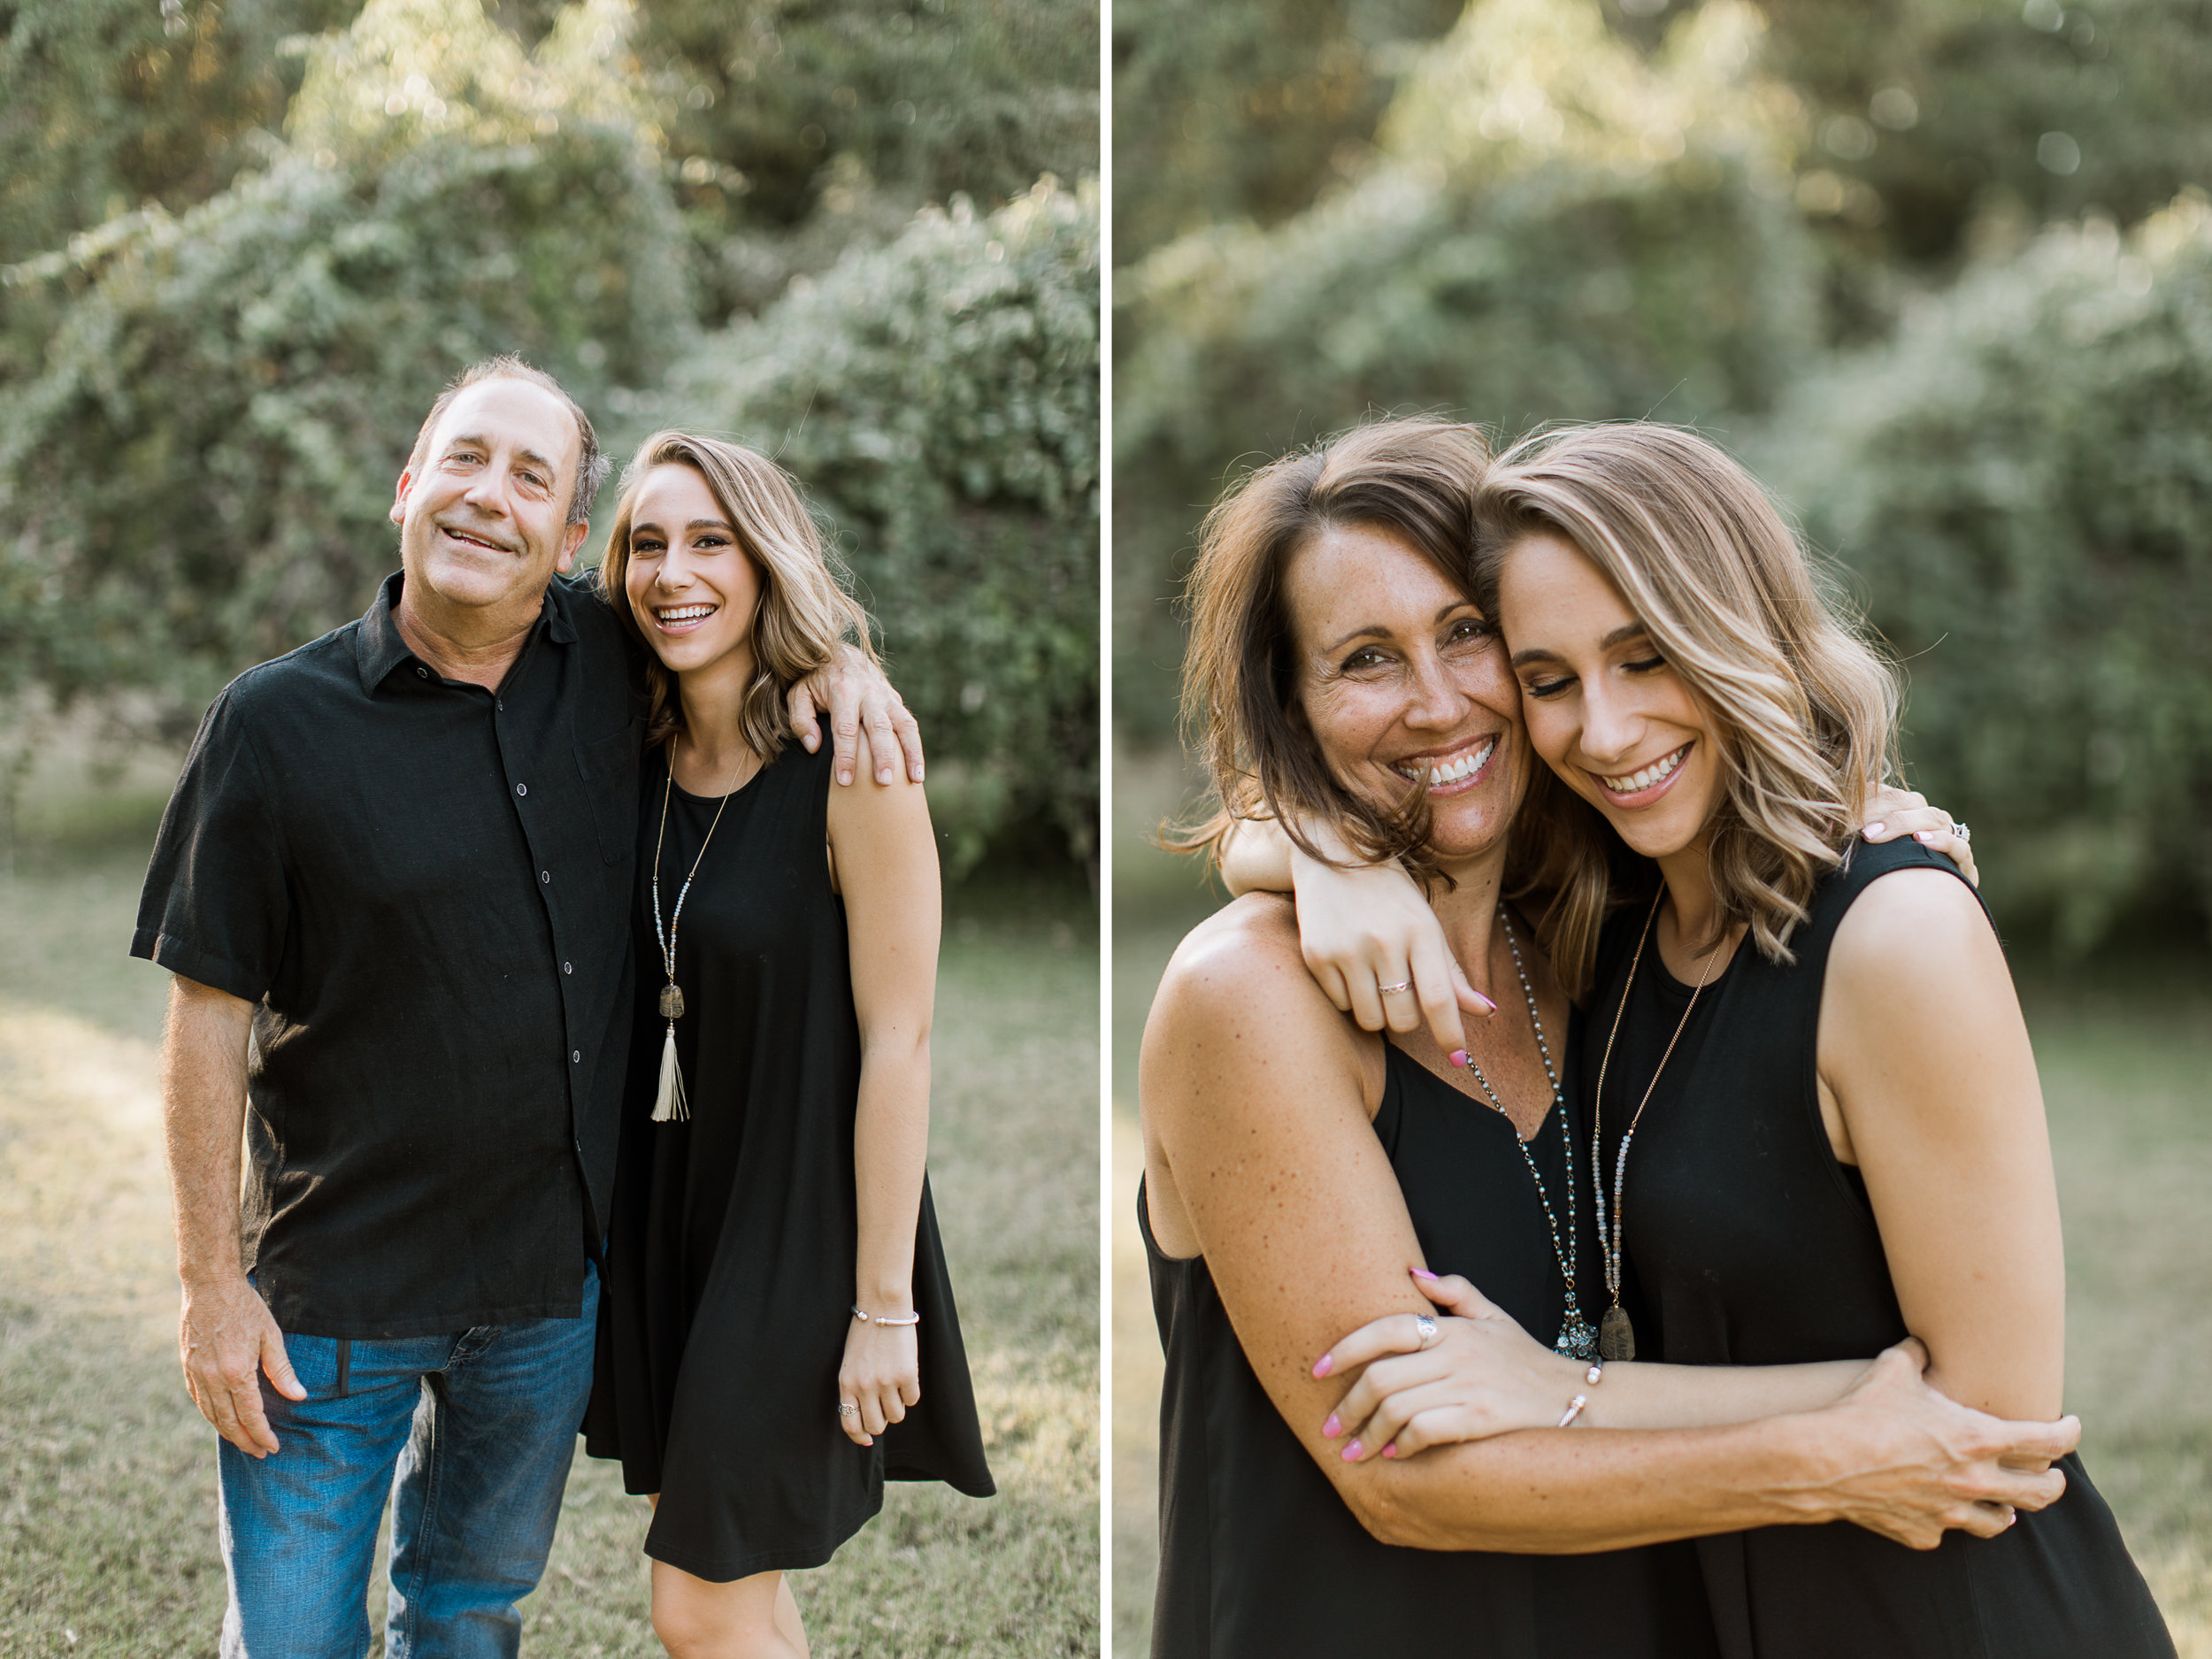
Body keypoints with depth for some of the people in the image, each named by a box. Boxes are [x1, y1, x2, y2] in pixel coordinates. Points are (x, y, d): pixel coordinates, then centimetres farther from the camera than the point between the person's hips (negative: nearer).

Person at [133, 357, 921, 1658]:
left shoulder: (609, 666, -1)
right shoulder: (281, 720, -11)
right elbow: (211, 1012, -9)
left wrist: (830, 653, -3)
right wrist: (212, 1282, -11)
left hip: (555, 1276, 4)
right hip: (337, 1288, -3)